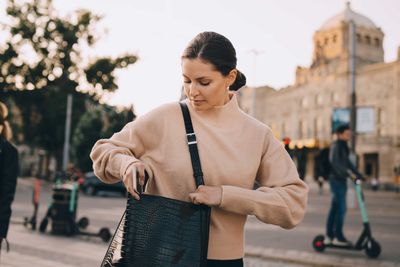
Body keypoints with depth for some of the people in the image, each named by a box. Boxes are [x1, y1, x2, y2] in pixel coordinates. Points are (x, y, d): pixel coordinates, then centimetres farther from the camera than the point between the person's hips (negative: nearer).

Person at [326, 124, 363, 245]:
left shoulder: (344, 146, 18)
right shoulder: (336, 145, -11)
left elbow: (347, 163, 25)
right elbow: (334, 161, -23)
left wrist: (359, 175, 23)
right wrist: (349, 173, -27)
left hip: (341, 180, 9)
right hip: (336, 179, -9)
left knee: (335, 208, 11)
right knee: (341, 208, -10)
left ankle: (330, 235, 16)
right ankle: (338, 236, -5)